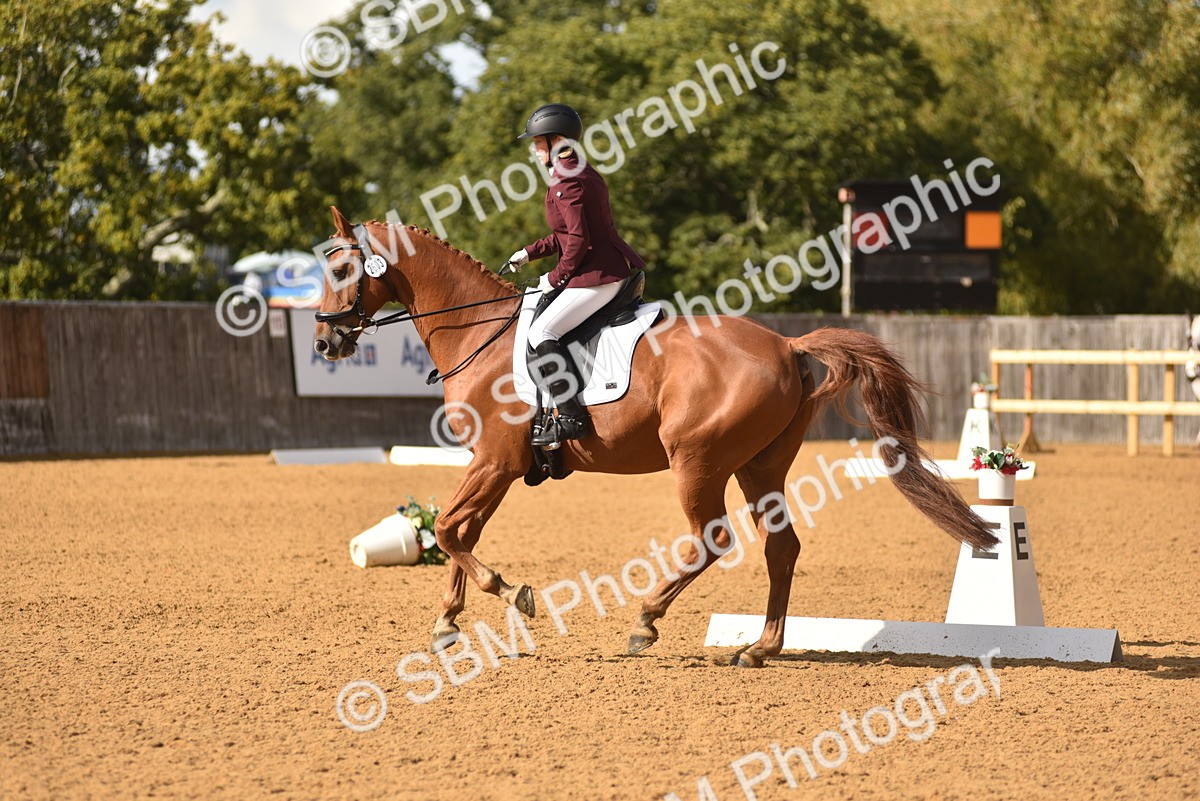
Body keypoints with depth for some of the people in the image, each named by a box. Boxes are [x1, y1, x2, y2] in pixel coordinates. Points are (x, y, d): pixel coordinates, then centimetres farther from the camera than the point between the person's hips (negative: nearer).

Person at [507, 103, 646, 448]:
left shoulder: (568, 182, -15)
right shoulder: (583, 173, 18)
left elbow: (578, 239, -21)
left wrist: (557, 277, -10)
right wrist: (531, 252, 19)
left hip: (597, 275, -11)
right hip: (612, 268, 11)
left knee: (542, 332, -15)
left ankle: (571, 417, -21)